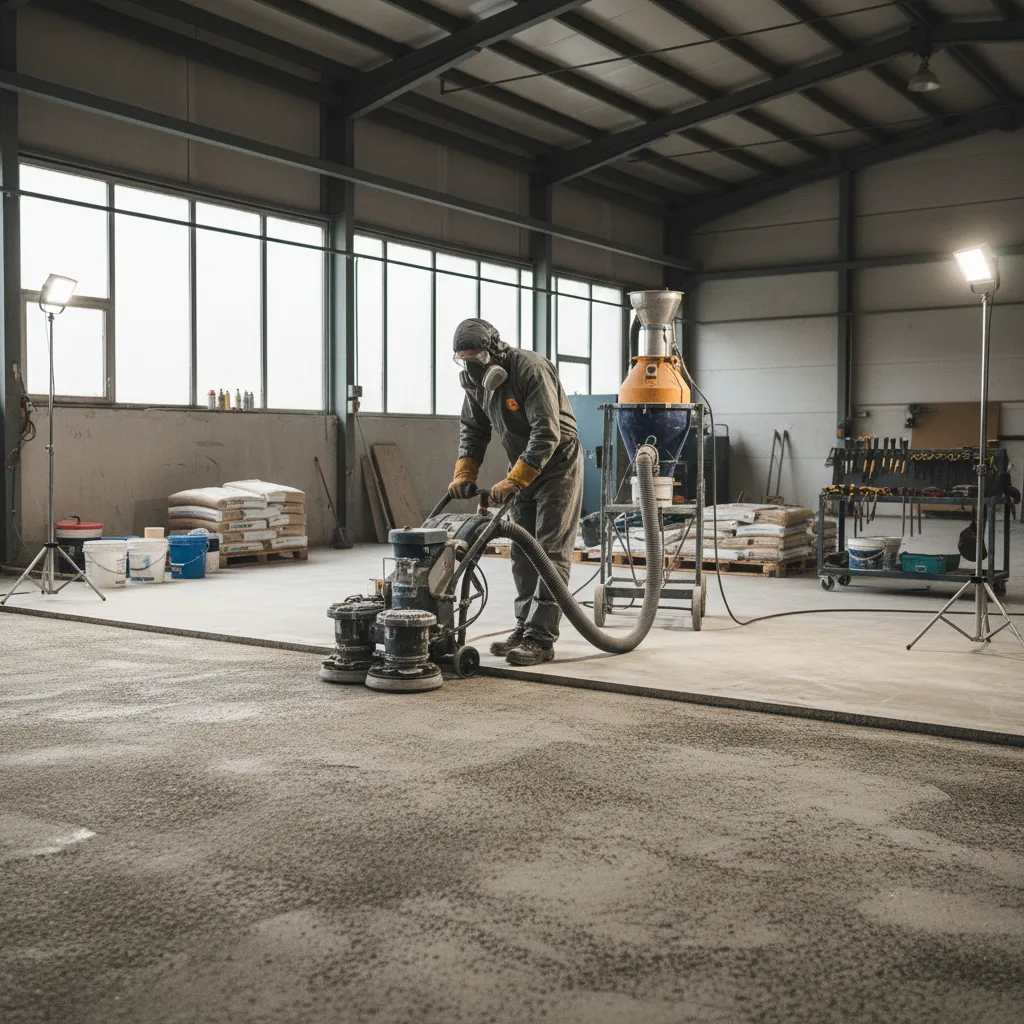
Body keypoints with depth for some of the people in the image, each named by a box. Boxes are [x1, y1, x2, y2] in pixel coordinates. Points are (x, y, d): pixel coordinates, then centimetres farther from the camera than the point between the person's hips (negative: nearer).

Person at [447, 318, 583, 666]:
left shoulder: (531, 370, -26)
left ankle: (541, 639, -11)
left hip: (558, 465, -8)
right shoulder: (476, 380, 0)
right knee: (522, 552, 8)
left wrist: (513, 480, -32)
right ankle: (525, 628, 15)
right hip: (524, 470, 8)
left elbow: (547, 433, -30)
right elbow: (473, 429, 10)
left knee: (550, 552, -10)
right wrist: (464, 473, -4)